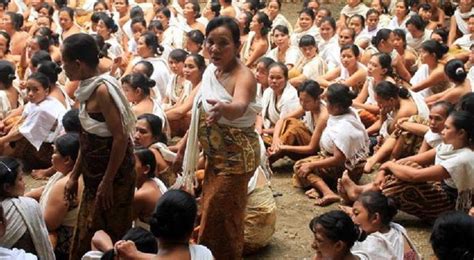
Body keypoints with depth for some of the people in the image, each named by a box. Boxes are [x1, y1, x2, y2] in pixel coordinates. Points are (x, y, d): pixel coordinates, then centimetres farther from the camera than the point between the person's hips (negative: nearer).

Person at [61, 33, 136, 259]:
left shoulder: (102, 90, -18)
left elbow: (121, 138, -22)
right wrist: (74, 176, 15)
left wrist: (107, 181, -20)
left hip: (113, 176, -9)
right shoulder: (88, 89, 8)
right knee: (85, 238, 15)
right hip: (94, 175, 9)